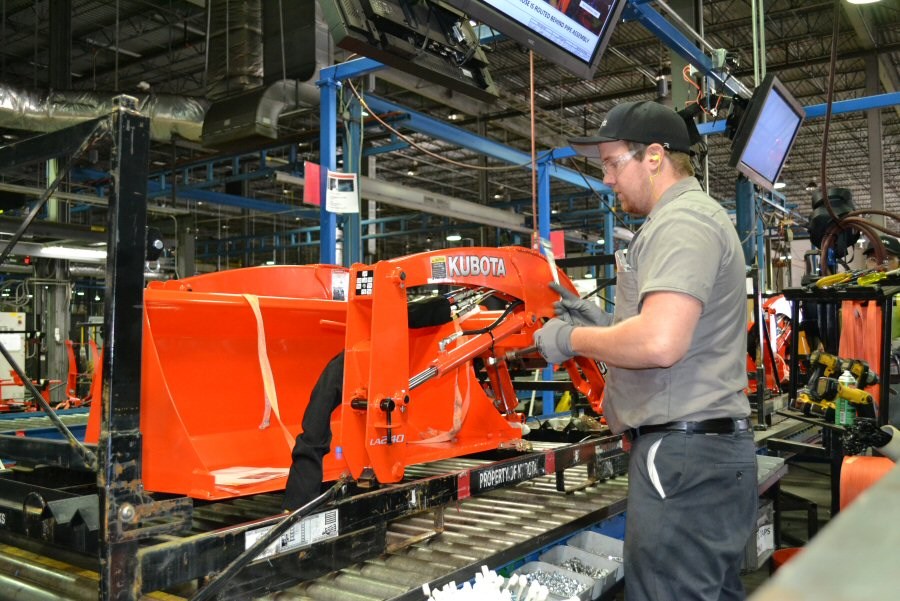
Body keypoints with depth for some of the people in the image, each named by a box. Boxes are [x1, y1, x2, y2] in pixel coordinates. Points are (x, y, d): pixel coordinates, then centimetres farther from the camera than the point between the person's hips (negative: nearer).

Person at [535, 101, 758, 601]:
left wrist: (572, 339, -12)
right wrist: (602, 324, 15)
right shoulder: (699, 215, 21)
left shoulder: (682, 221, -13)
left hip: (683, 449, -11)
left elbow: (659, 344, -27)